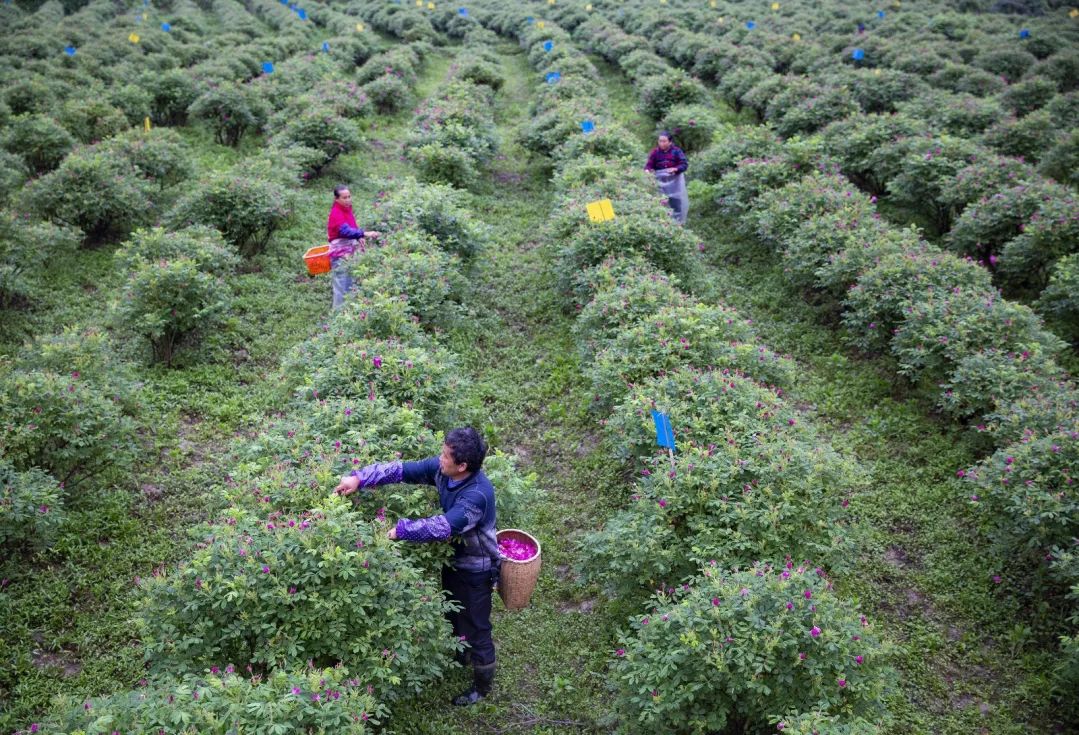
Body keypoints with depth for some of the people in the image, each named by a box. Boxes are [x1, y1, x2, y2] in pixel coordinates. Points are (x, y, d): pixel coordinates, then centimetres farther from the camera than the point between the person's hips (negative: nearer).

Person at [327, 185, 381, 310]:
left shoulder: (347, 209, 7)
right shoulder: (336, 213, -21)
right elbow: (345, 231, -36)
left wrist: (358, 238, 2)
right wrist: (365, 234, -46)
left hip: (350, 252, 9)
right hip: (340, 254, -9)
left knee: (350, 285, 18)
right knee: (341, 286, -6)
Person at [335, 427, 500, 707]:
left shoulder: (477, 495, -38)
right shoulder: (441, 469, -15)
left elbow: (443, 526, -41)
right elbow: (402, 469, -12)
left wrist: (400, 530, -35)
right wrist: (359, 477, -20)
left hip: (476, 569, -8)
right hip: (454, 558, 8)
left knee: (476, 627, 10)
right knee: (453, 613, 29)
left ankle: (482, 685, 34)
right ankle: (461, 655, 57)